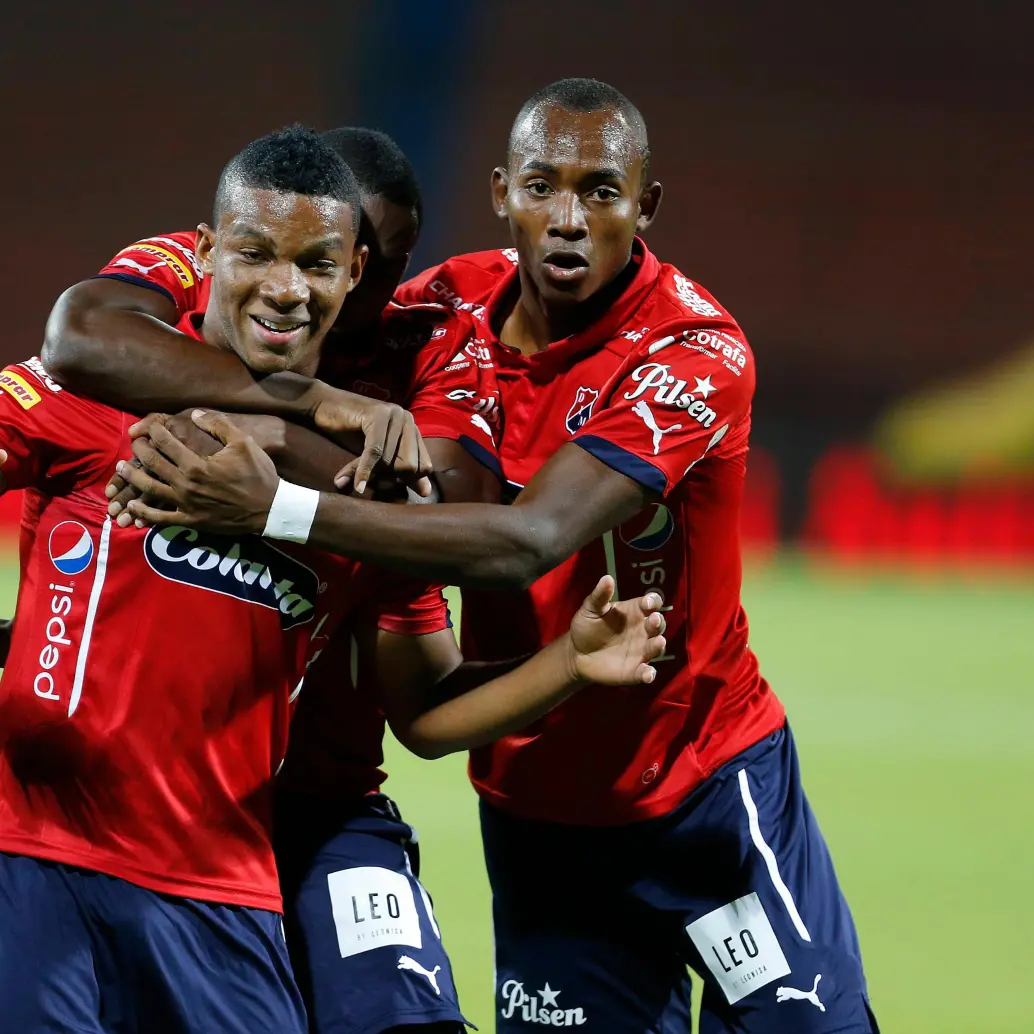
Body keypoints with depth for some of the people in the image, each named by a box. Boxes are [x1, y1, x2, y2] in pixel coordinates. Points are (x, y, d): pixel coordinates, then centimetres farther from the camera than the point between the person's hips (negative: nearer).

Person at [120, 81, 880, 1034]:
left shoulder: (695, 353, -23)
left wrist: (278, 509, -41)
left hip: (707, 790, -4)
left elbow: (528, 542, -35)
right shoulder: (459, 305, -6)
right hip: (533, 805, 4)